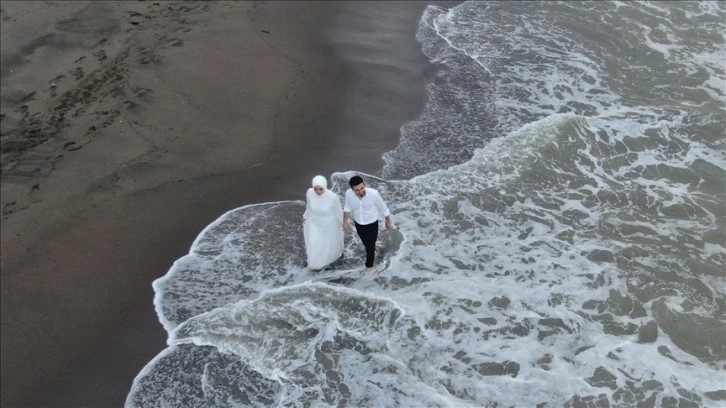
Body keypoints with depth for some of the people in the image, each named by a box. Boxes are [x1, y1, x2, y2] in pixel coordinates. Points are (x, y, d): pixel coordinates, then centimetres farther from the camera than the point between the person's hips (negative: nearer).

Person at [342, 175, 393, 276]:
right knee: (366, 243, 28)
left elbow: (383, 208, -15)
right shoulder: (348, 193, -26)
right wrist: (345, 221, -14)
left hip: (372, 224, -3)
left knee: (370, 246, 10)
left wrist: (388, 221, -2)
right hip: (358, 224, 3)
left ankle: (369, 267, 38)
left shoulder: (373, 193, -33)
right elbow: (347, 207, -4)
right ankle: (373, 252, 61)